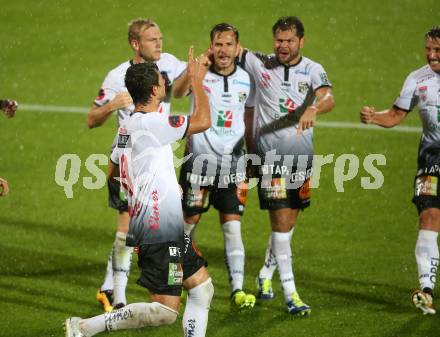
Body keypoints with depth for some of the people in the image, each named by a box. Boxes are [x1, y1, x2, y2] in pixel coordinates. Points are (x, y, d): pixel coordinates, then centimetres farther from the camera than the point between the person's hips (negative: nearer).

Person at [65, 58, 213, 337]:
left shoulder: (128, 126, 12)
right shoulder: (149, 123, -18)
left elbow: (112, 172, 24)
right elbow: (203, 121, -18)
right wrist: (197, 81, -3)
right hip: (160, 231, -11)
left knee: (202, 287, 16)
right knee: (164, 312, -10)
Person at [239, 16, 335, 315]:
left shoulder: (313, 70, 0)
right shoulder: (259, 64, 0)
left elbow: (329, 99, -18)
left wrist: (314, 109, -39)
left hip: (302, 155, 2)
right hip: (270, 155, -2)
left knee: (289, 222, 12)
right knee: (281, 221, -9)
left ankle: (266, 273, 36)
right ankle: (290, 293, -8)